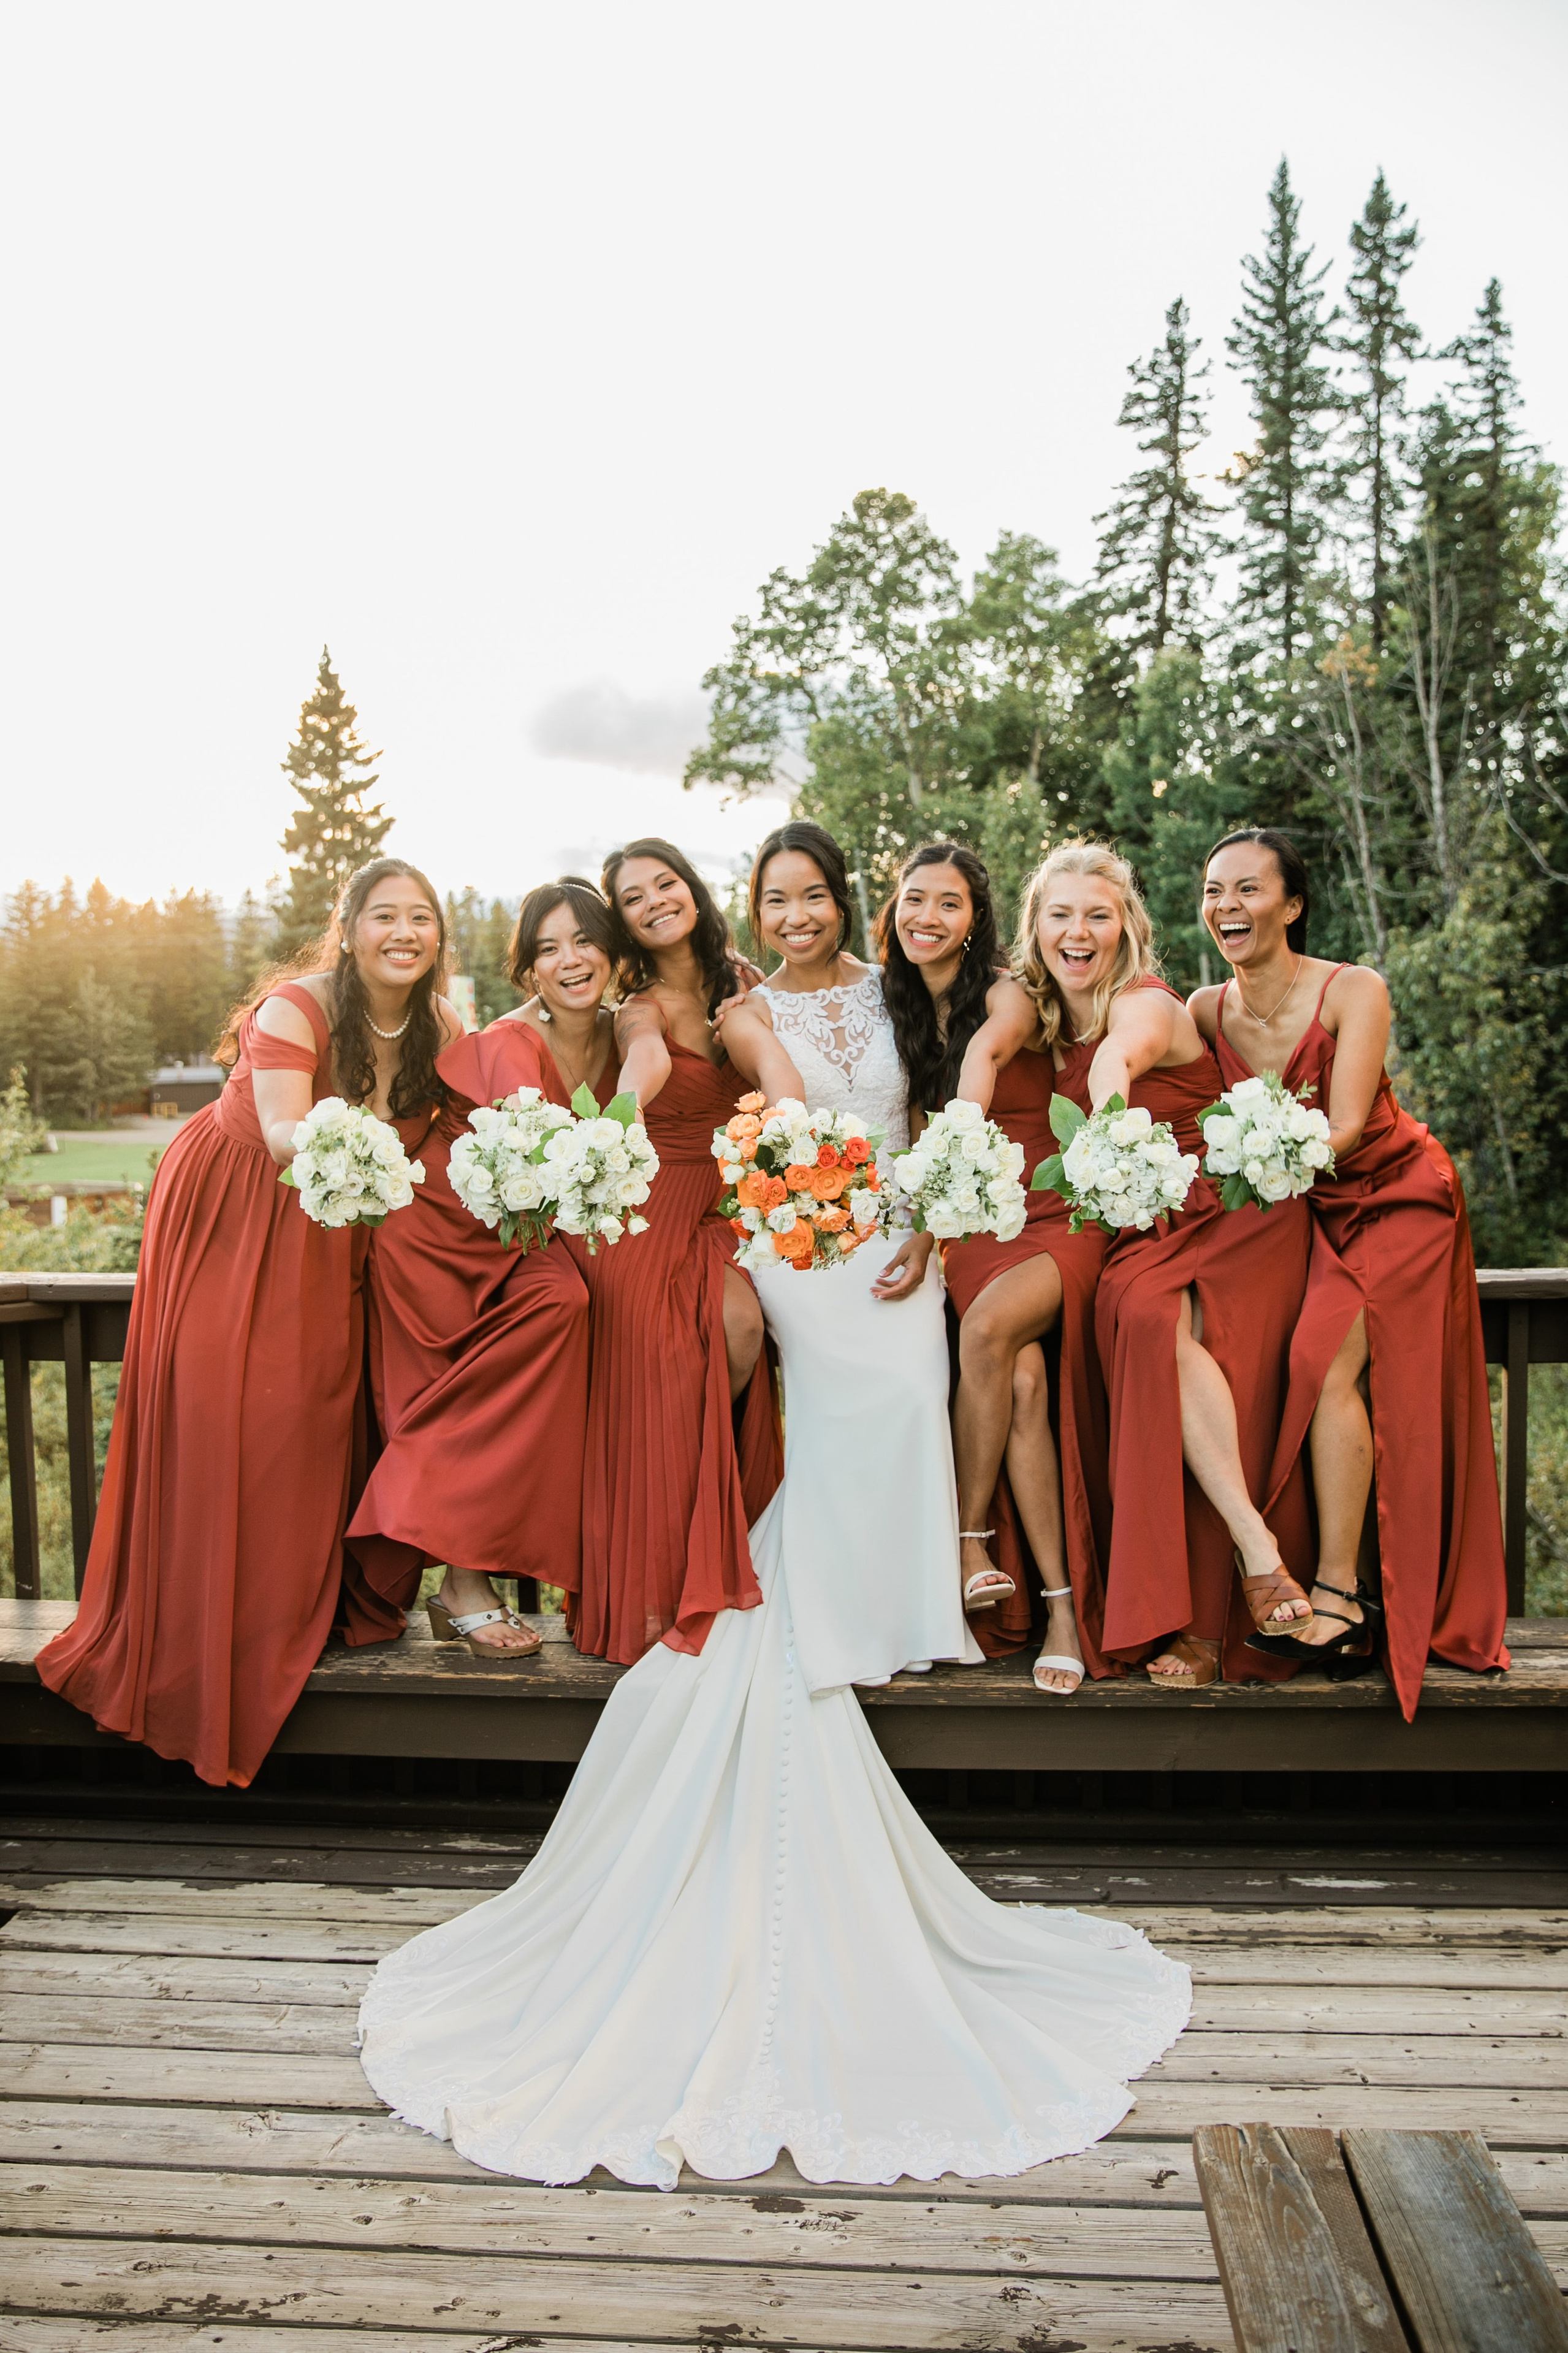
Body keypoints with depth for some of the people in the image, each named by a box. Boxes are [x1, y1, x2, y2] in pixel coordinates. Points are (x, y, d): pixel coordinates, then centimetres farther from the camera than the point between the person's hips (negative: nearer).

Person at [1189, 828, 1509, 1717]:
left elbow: (1344, 1126, -23)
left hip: (1397, 1198, -4)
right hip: (1306, 1212, 4)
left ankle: (1341, 1594, -18)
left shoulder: (1353, 992, -17)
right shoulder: (1207, 1010, -4)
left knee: (1326, 1355, -24)